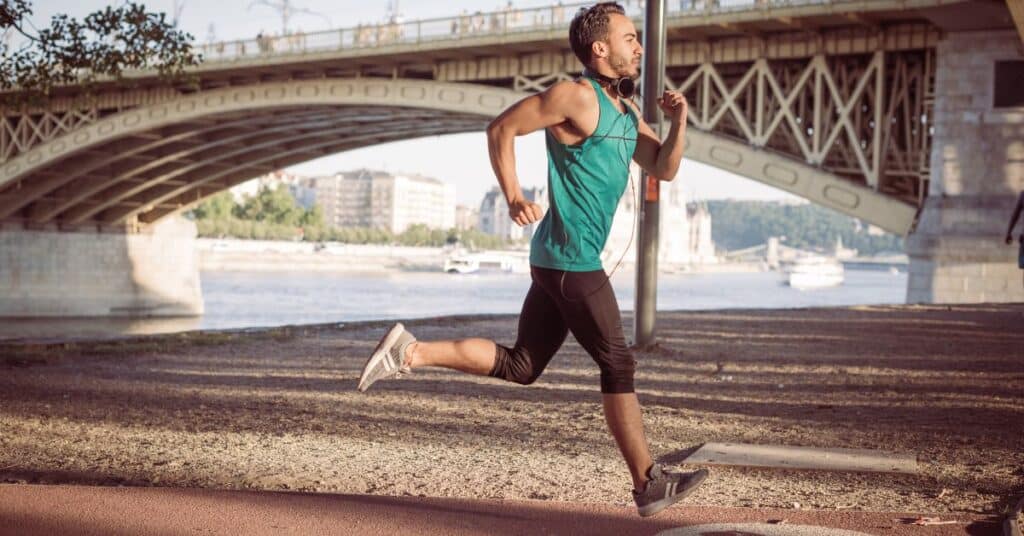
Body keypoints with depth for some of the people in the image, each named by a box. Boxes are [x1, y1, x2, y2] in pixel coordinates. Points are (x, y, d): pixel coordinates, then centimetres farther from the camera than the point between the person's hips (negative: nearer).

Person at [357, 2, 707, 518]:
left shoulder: (626, 110, 17)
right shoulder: (577, 96, -11)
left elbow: (664, 169, 17)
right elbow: (501, 128, -10)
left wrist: (678, 121, 0)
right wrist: (514, 197, -17)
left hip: (556, 262, 9)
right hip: (573, 261, -9)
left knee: (518, 365, 11)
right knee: (618, 365, -1)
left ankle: (411, 350, 6)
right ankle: (649, 485, 8)